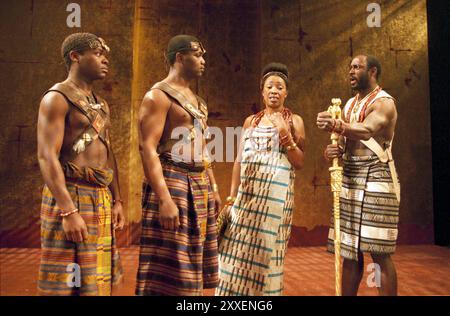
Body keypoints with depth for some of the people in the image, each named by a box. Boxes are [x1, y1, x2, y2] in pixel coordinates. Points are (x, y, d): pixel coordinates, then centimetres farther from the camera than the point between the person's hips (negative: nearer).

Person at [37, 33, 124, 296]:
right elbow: (47, 157, -16)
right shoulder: (57, 98, -7)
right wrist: (69, 212, -23)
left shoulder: (101, 104, 17)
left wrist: (117, 200, 12)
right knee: (67, 283, 1)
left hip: (102, 199, 8)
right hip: (71, 196, -8)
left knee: (97, 280, 14)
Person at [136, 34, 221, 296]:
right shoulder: (159, 95, -7)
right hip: (172, 184, -8)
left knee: (190, 266, 14)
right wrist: (164, 199, -25)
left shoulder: (197, 101, 19)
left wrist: (213, 188, 16)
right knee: (169, 271, -2)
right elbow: (148, 149, -17)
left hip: (200, 187, 8)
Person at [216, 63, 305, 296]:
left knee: (266, 248, 0)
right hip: (247, 191, 3)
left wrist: (285, 135, -13)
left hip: (275, 192, -3)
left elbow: (300, 163, -1)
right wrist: (232, 196, 7)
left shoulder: (294, 121, 5)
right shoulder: (250, 121, 14)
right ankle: (236, 291, 21)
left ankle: (265, 291, 19)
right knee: (238, 247, 4)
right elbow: (239, 161, 12)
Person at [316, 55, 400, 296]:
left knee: (379, 253, -6)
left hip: (375, 178, -7)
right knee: (349, 251, 9)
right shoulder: (349, 105, 18)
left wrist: (336, 125, -45)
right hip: (349, 179, 7)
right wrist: (332, 151, -7)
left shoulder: (384, 102, -5)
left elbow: (366, 131, -26)